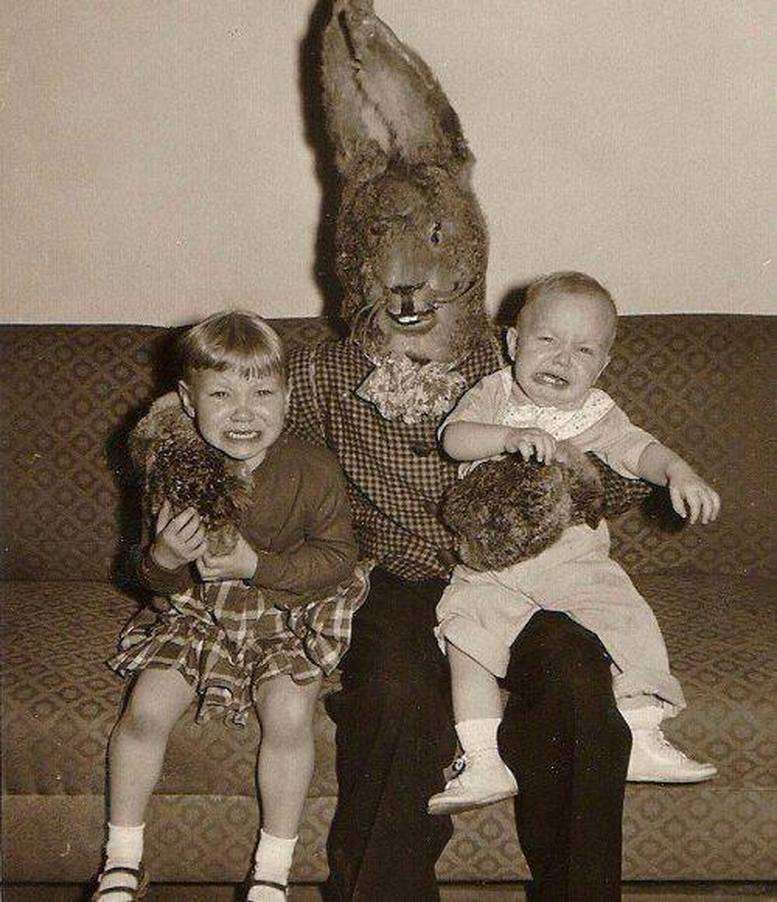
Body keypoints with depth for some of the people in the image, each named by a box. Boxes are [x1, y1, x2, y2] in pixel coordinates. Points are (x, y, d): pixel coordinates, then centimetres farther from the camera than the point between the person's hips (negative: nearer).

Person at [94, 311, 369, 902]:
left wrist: (256, 565, -24)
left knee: (288, 715, -24)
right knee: (145, 709, -14)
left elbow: (338, 556, -11)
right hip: (200, 612, 2)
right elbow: (158, 582, 0)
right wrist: (165, 557, -26)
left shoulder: (313, 470, -17)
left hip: (288, 615, -2)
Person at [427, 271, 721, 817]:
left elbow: (642, 450, -4)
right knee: (467, 630, -22)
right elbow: (453, 437, -12)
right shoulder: (496, 394, 3)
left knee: (630, 618, -17)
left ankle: (642, 738, -5)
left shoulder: (598, 416, 7)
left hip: (576, 559, 2)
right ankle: (483, 762, -19)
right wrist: (510, 437, -30)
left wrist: (679, 473, -27)